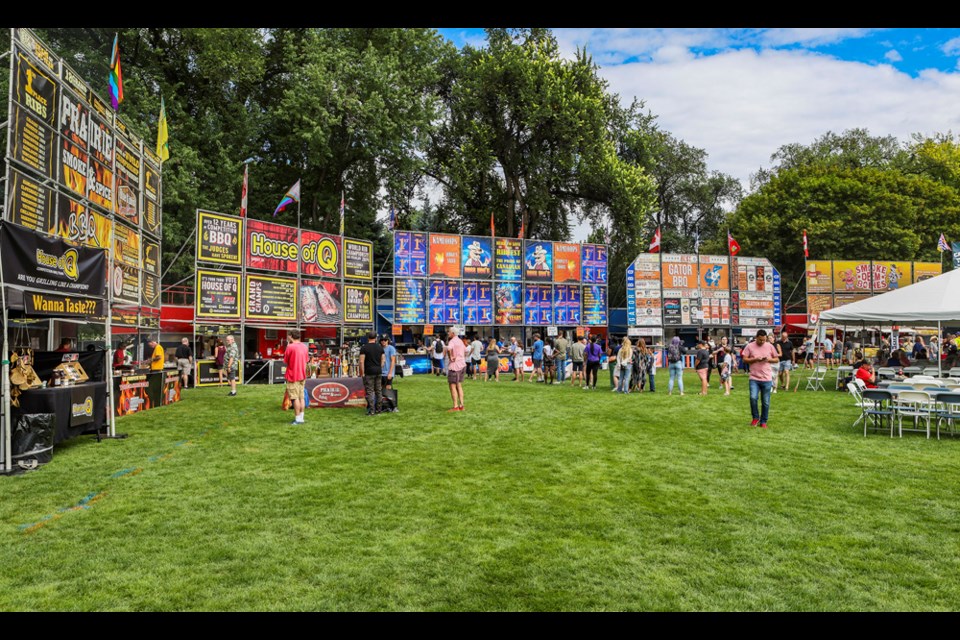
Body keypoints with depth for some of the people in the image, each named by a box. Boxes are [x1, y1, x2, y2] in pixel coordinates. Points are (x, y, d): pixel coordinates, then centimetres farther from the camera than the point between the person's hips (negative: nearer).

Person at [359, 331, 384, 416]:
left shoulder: (364, 348, -7)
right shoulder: (380, 348, 8)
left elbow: (361, 361, -11)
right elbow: (382, 360, 11)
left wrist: (362, 373, -6)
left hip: (369, 372, -5)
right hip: (378, 371, 5)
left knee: (369, 391, -3)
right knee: (379, 391, 12)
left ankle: (371, 410, -6)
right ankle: (378, 409, 17)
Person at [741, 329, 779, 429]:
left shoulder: (770, 346, 6)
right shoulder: (750, 346, 1)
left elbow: (776, 359, 12)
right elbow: (745, 359, 1)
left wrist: (769, 359, -9)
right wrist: (755, 359, -14)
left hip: (766, 379, 1)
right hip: (754, 378, -1)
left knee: (766, 402, 5)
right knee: (753, 397, -17)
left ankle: (763, 421, 20)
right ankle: (755, 417, 6)